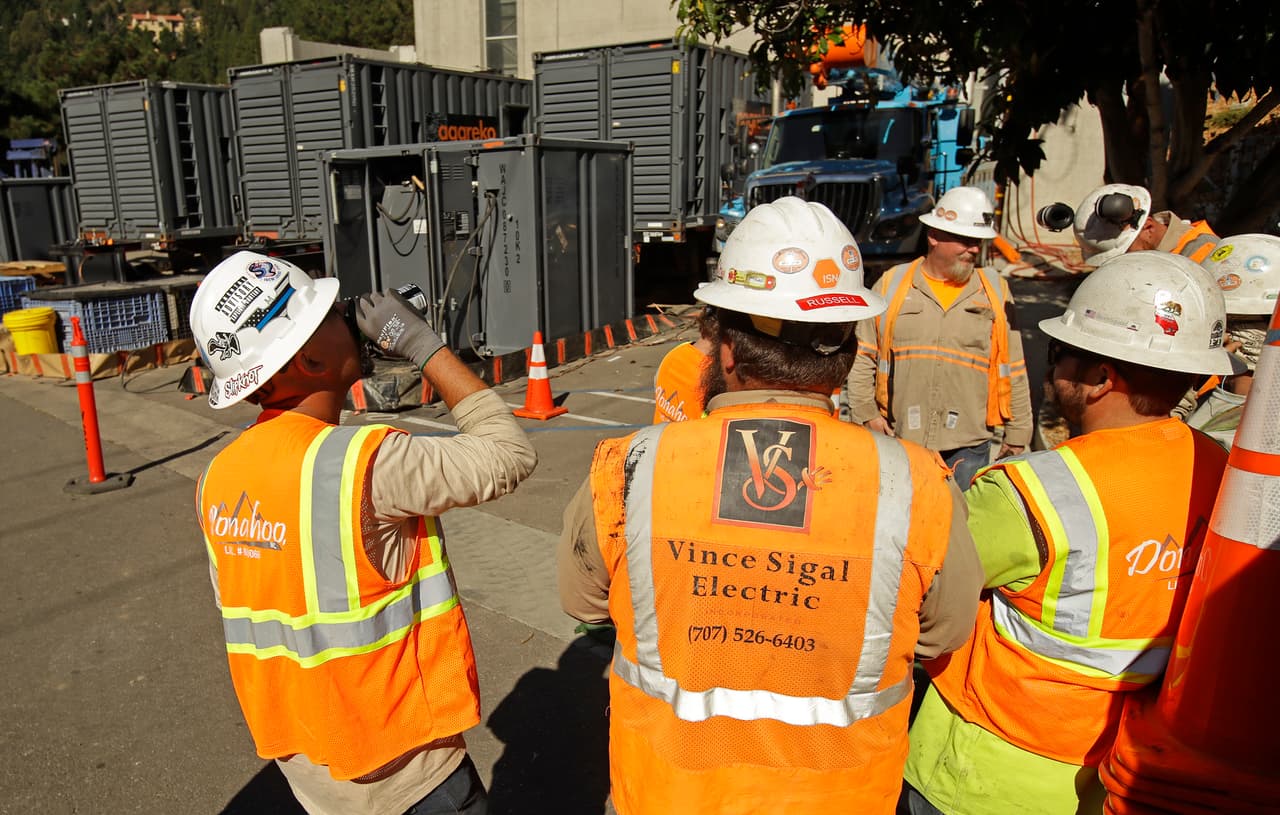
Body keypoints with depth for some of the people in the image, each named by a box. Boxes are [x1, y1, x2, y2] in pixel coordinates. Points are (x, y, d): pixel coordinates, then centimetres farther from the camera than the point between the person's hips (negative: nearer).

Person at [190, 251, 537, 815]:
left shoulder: (218, 479, -5)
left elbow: (247, 615, 6)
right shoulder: (362, 463, -29)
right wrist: (424, 345, -14)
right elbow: (509, 455, -18)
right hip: (397, 769, -6)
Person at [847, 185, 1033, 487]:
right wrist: (865, 412, -1)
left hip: (968, 446, 1)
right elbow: (862, 355, 6)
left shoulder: (995, 291, 5)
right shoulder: (892, 284, 2)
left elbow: (1013, 369, 10)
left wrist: (1017, 433, 10)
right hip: (900, 441, 0)